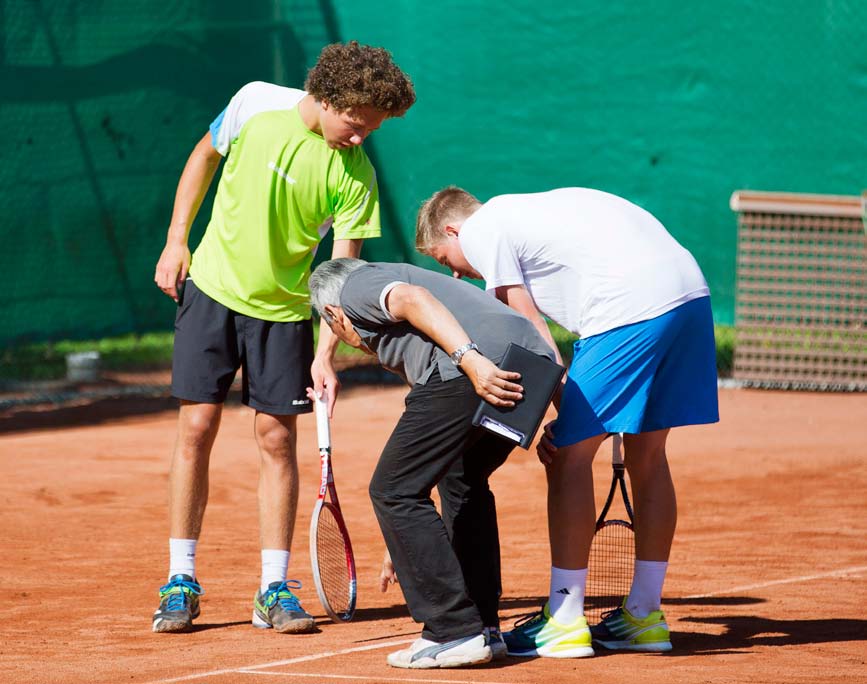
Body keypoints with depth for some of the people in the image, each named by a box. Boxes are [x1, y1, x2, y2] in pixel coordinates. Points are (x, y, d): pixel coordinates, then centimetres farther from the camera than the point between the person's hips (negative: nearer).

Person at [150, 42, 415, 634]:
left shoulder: (355, 175, -17)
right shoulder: (256, 103, -13)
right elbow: (205, 157, 5)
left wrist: (326, 354, -26)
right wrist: (176, 242, 2)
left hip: (284, 308, -1)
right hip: (211, 286, 1)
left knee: (277, 437, -2)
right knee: (197, 429, -1)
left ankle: (275, 589, 5)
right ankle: (181, 584, 6)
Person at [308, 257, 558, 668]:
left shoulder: (356, 286, 19)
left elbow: (413, 299, -5)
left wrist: (471, 360, -19)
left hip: (480, 366, -9)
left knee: (393, 491, 3)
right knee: (464, 482, 30)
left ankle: (456, 632, 1)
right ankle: (485, 628, 27)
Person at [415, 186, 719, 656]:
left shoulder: (479, 231, 7)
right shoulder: (524, 212, 31)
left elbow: (532, 333, 0)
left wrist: (558, 415, 1)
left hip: (633, 306, -9)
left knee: (569, 455, 0)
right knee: (647, 457, 17)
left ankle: (564, 622, 3)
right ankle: (644, 617, 24)